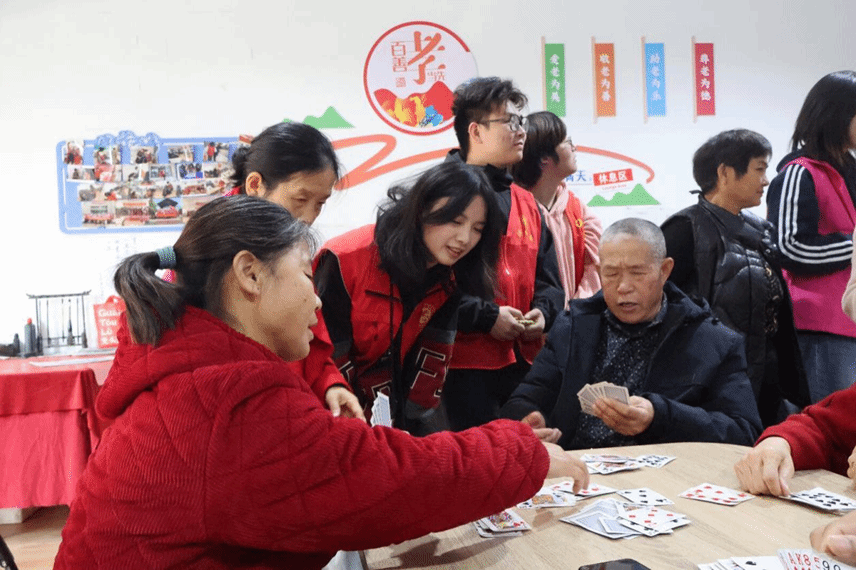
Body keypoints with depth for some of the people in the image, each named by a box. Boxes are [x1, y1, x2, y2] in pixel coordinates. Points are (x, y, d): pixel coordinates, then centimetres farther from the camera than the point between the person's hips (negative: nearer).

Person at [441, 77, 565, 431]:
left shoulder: (525, 201, 18)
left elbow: (548, 277, 22)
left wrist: (543, 311, 2)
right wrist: (487, 317, -17)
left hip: (522, 361, 7)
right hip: (464, 363, -7)